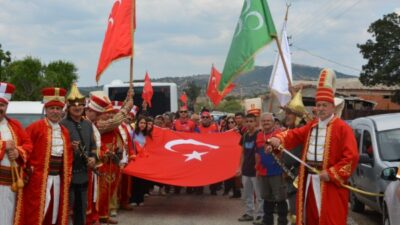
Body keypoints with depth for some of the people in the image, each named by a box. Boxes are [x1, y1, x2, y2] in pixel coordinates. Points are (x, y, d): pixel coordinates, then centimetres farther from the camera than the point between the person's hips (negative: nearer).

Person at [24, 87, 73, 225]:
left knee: (56, 212, 11)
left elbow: (68, 155, 17)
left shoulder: (65, 132, 13)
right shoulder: (35, 128, -7)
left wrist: (67, 175, 11)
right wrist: (28, 169, -10)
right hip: (39, 178, -6)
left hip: (58, 178, 6)